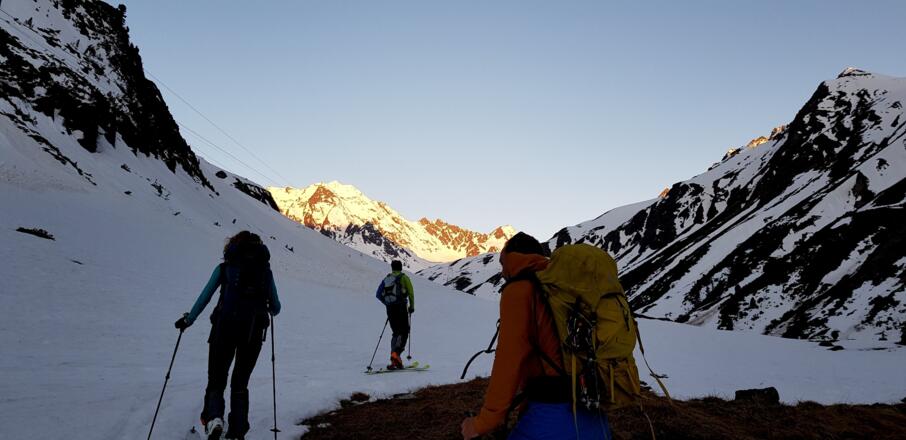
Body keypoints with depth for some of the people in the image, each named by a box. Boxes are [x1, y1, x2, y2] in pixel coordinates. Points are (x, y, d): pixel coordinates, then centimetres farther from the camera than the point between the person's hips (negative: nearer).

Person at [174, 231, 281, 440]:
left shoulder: (224, 267, 9)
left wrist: (188, 320, 20)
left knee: (216, 380, 8)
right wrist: (268, 310, 38)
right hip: (254, 331, 2)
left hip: (225, 326, -2)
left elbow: (205, 297, 6)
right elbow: (276, 307, 14)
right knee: (240, 384, 16)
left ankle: (213, 417, -19)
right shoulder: (266, 270, 13)